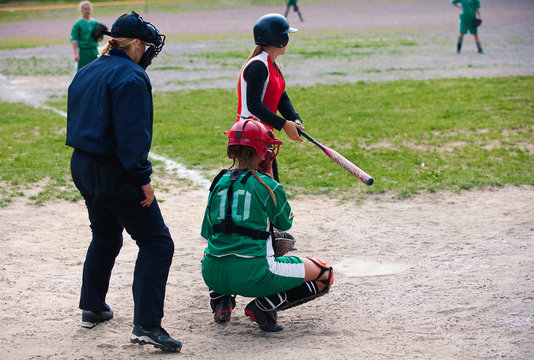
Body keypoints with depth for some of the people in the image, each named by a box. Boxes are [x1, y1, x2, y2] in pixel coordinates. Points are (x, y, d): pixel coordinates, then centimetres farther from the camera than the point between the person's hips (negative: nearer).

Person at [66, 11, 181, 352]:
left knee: (106, 237, 27)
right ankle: (147, 324, -13)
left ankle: (92, 308, 36)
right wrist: (143, 179, -19)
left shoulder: (87, 72, 12)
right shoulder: (130, 77, -16)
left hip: (82, 167, 9)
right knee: (156, 244, -5)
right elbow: (132, 134, -22)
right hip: (115, 174, -9)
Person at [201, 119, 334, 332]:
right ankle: (265, 306, -6)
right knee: (324, 275, 8)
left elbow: (207, 233, 15)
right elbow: (285, 224, 12)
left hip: (214, 276, 6)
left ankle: (221, 299, 16)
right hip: (251, 277, -6)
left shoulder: (219, 183, 8)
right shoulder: (268, 186, -6)